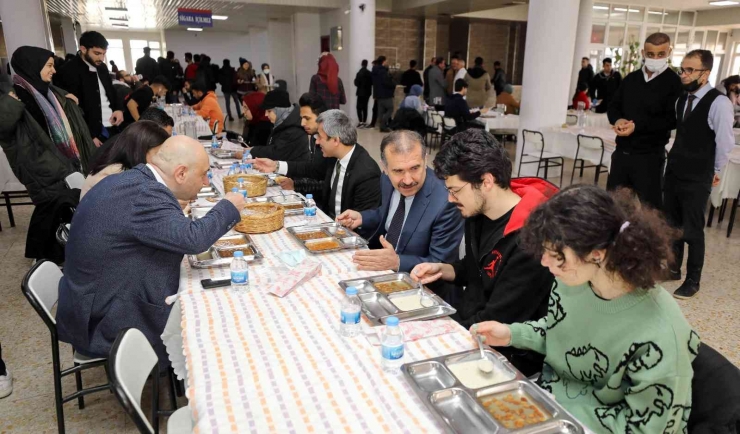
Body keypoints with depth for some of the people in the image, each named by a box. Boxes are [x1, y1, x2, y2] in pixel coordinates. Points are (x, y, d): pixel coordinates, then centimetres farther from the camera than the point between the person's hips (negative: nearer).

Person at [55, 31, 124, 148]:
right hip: (93, 133, -7)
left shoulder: (102, 67, 11)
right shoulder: (70, 71, -11)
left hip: (112, 129, 7)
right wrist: (90, 136, -16)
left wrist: (119, 109, 3)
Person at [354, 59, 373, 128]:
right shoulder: (370, 73, 0)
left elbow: (356, 83, -15)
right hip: (368, 92, 5)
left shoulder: (360, 73, -16)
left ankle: (361, 122, -10)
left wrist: (355, 80, 5)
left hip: (361, 92, -5)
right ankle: (364, 122, 12)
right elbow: (372, 82, 8)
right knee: (365, 107, 12)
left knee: (359, 107, -1)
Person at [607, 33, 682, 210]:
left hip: (649, 155, -5)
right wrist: (618, 120, -12)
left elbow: (672, 120, -14)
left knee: (649, 206, 4)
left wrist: (637, 126, -22)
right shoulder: (631, 78, 11)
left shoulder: (674, 82, -7)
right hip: (622, 151, 5)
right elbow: (614, 106, 11)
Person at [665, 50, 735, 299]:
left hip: (697, 179, -6)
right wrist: (677, 160, 10)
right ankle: (673, 268, 32)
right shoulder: (682, 99, 5)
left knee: (692, 230, 2)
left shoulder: (719, 103, -16)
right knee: (672, 224, 15)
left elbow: (725, 142, -11)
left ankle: (693, 281, 18)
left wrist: (715, 171, 0)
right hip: (674, 172, 6)